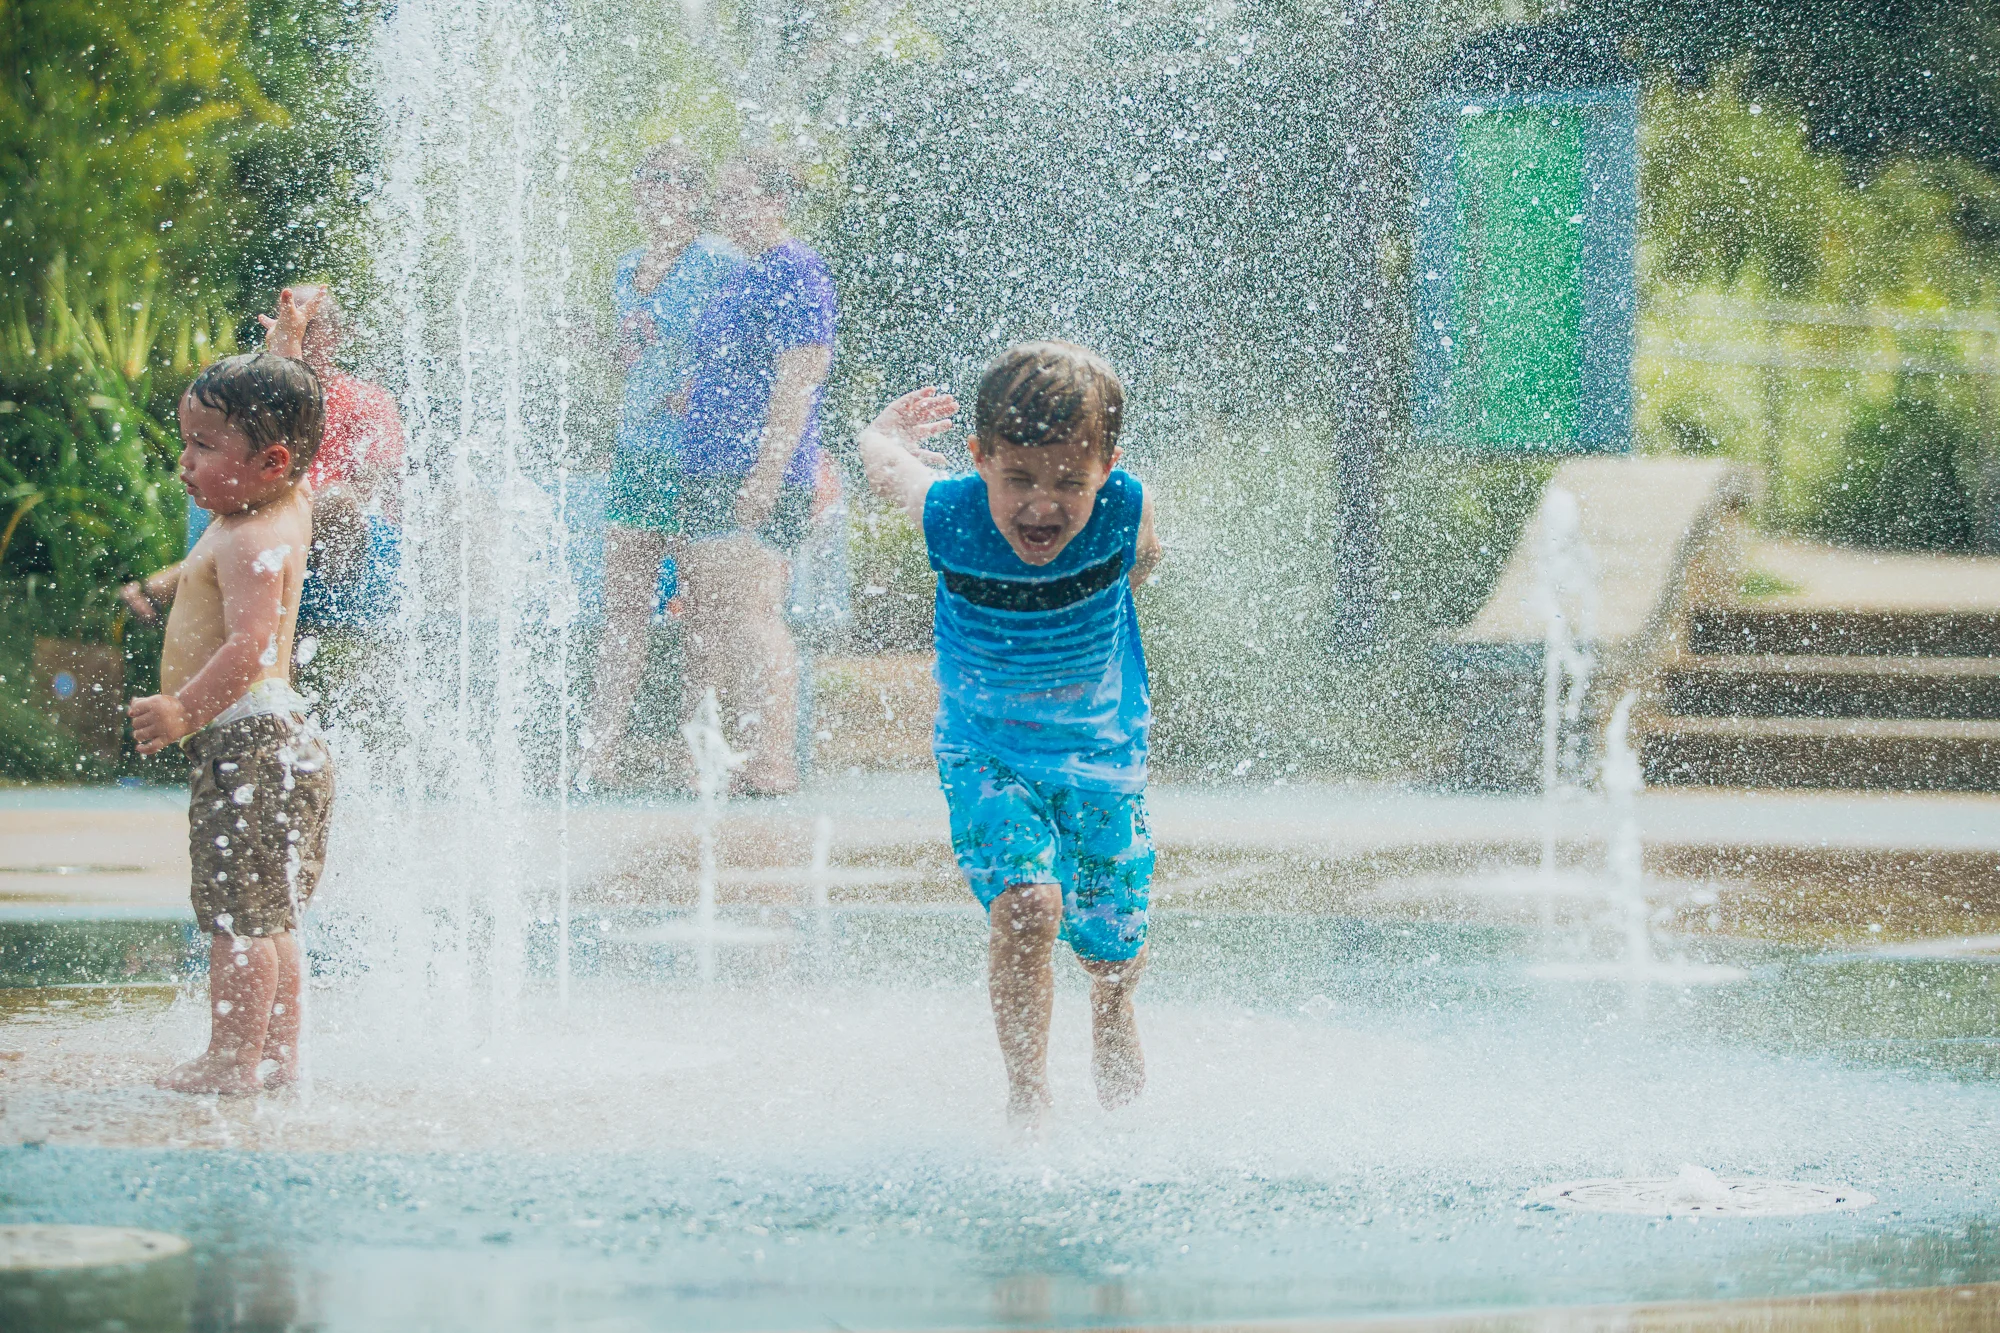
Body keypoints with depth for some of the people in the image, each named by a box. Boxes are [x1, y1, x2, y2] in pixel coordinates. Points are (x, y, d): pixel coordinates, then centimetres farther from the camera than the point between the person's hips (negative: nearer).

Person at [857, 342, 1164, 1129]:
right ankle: (1027, 1096, -9)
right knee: (1026, 904, -25)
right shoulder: (948, 517, -29)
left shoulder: (1124, 519, -29)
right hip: (986, 752, -1)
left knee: (1112, 942, 16)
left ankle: (1113, 1018, 53)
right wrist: (888, 434, 15)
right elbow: (882, 454, -7)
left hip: (1103, 751, 2)